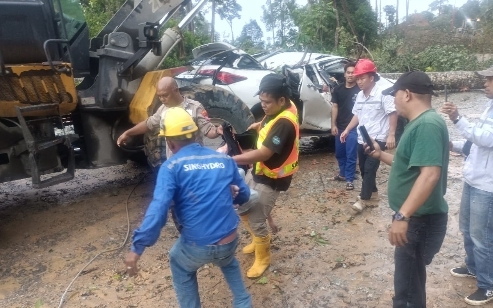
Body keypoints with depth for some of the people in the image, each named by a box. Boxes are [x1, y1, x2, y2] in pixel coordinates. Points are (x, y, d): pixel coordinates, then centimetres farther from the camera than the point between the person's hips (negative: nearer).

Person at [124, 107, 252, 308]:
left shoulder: (172, 167, -8)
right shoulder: (225, 160, 4)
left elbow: (158, 208, -20)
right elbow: (244, 194, 15)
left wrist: (137, 247, -17)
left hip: (197, 245, -3)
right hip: (229, 242, 4)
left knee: (181, 269, 32)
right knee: (228, 261, 39)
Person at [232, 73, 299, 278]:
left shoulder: (284, 123, -31)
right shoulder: (279, 110, -2)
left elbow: (263, 154, -35)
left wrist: (231, 160, -36)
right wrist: (261, 125, 5)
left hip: (271, 179, -10)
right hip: (257, 171, 10)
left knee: (255, 221, 0)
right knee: (241, 208, 19)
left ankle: (262, 259, 25)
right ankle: (258, 240, 42)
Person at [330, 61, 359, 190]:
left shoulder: (359, 90, -9)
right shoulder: (338, 89, 5)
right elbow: (335, 107, 8)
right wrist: (333, 124, 2)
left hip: (353, 128, -5)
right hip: (340, 127, 5)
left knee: (351, 155, -1)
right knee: (339, 153, 17)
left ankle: (349, 179, 9)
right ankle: (343, 174, 34)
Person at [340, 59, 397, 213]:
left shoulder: (383, 93, -13)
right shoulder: (359, 96, 10)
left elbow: (393, 113, -14)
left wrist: (391, 135, -20)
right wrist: (347, 130, 13)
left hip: (377, 139, -8)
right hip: (362, 139, 8)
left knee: (369, 169, -6)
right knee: (364, 170, 13)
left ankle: (363, 199, 3)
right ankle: (372, 196, 27)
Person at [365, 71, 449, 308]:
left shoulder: (428, 125, -22)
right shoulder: (419, 123, 12)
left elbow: (430, 174, -32)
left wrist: (402, 215, -34)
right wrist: (381, 155, 13)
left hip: (420, 220, -11)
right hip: (415, 217, 11)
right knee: (409, 281, 25)